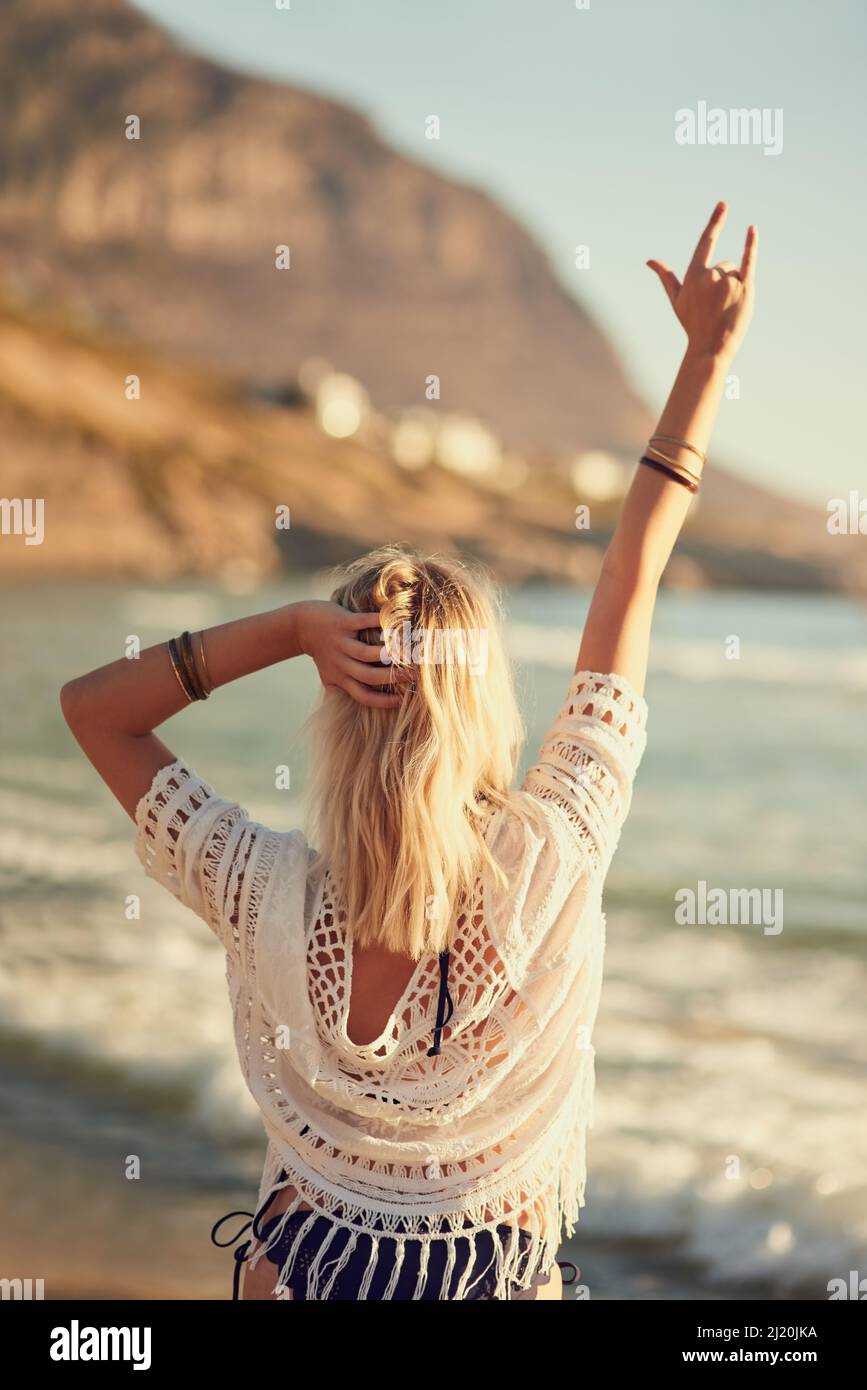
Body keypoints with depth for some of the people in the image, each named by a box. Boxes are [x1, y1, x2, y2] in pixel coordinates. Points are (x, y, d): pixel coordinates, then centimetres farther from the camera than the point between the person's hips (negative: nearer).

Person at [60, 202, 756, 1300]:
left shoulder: (270, 903, -24)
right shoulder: (552, 862, -24)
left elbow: (90, 704, -12)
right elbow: (632, 578, -16)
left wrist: (292, 627, -24)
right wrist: (711, 351, -8)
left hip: (306, 1268, 1)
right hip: (505, 1276, 0)